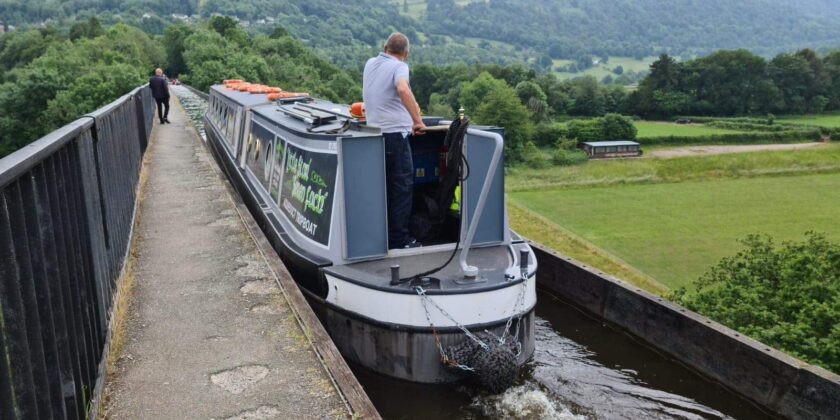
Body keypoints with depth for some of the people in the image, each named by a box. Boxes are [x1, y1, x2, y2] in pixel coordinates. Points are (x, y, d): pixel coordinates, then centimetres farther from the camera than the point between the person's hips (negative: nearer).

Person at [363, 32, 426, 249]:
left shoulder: (370, 64, 15)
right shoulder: (399, 66, -7)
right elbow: (403, 89, -30)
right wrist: (417, 120, -24)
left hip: (374, 131, 7)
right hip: (394, 132, -7)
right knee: (402, 187, 0)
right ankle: (398, 239, 2)